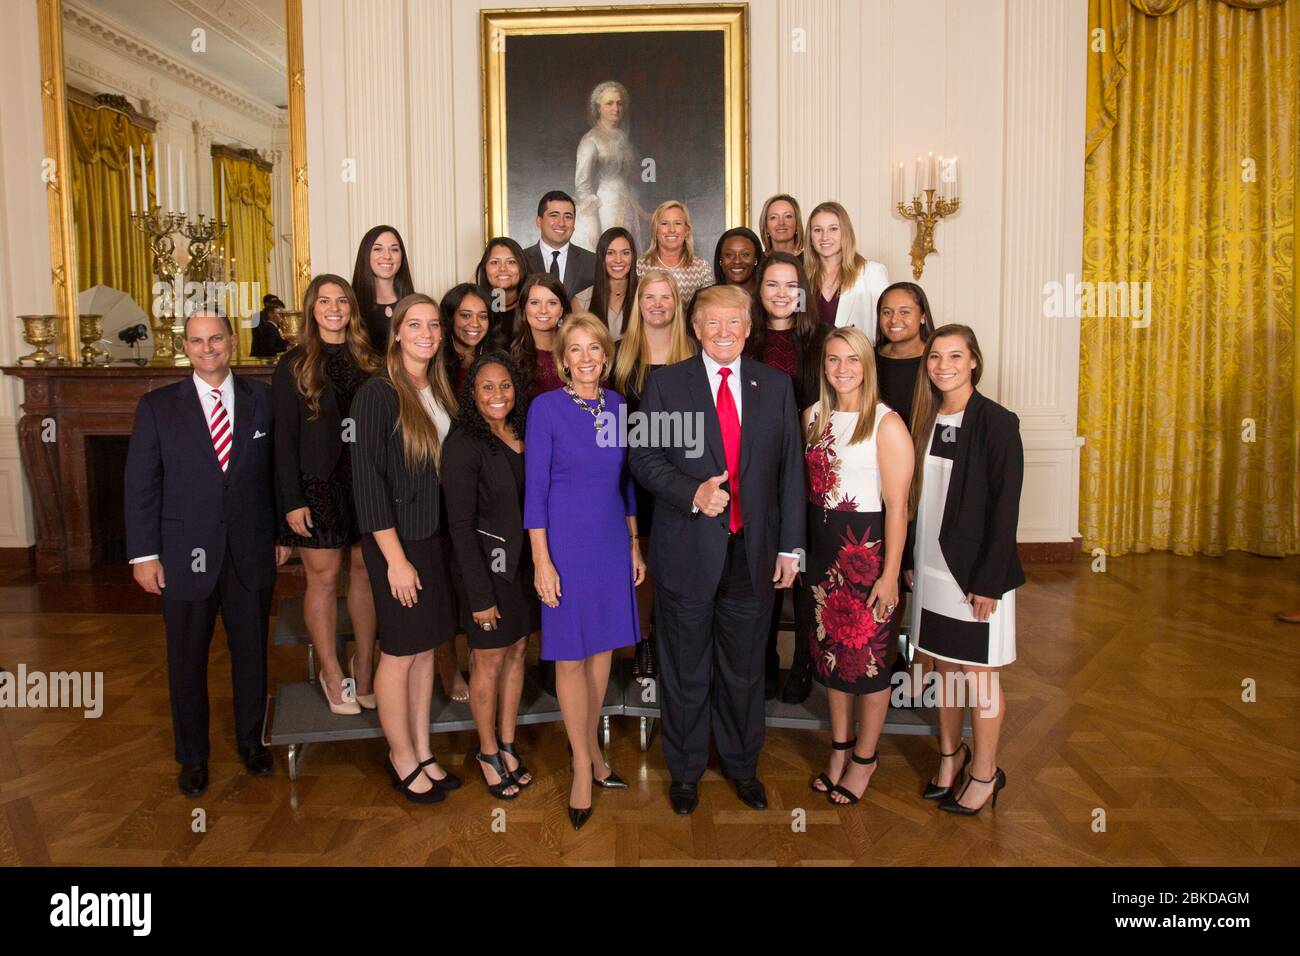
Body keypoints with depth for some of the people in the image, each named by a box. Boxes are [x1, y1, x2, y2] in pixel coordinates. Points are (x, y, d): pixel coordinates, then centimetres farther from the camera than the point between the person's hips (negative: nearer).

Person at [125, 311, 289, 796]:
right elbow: (141, 484, -2)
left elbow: (277, 470, 4)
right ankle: (192, 755, 31)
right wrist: (143, 553, -6)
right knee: (187, 660, 12)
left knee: (251, 651, 14)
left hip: (251, 551, 1)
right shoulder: (157, 406, -1)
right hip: (186, 553, -1)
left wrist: (283, 533, 3)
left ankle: (251, 739, 35)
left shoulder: (262, 398, 1)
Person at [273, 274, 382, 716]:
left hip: (365, 482, 3)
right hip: (317, 484, -3)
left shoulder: (368, 361, 7)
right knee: (324, 576, 4)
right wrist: (292, 501, -10)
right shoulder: (294, 365, -1)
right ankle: (332, 675, 17)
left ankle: (364, 666, 20)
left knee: (364, 571, 7)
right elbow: (284, 438, -4)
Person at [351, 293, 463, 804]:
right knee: (399, 652, 6)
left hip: (435, 536, 7)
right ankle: (401, 756, 24)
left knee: (426, 648, 14)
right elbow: (367, 479, -16)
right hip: (396, 540, -6)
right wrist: (395, 558, -17)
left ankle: (422, 750, 28)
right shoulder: (378, 394, -13)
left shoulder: (439, 392, 8)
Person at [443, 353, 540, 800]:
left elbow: (531, 501, 8)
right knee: (490, 660, 8)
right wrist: (480, 594, -16)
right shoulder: (464, 444, -16)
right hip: (489, 564, -6)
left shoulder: (522, 435, 3)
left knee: (516, 652, 15)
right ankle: (488, 752, 27)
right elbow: (460, 525, -16)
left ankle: (508, 745, 31)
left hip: (524, 561, 6)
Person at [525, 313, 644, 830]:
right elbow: (535, 488, -10)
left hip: (613, 541, 5)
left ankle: (591, 747, 31)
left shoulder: (616, 404, 4)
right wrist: (542, 561, -13)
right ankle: (582, 766, 19)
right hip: (567, 541, -5)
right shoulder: (545, 407, -9)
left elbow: (626, 480, 11)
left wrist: (635, 545, 11)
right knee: (570, 654, 5)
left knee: (603, 647, 13)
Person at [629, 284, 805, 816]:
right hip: (688, 552, -2)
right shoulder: (666, 383, 0)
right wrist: (693, 492, -20)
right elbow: (644, 458, -3)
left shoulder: (776, 386, 6)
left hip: (753, 552, 2)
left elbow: (790, 468, 6)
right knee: (685, 671, 11)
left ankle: (742, 766, 36)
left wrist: (790, 545, 4)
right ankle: (685, 771, 32)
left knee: (745, 669, 15)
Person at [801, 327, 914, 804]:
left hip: (866, 549, -6)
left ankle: (864, 758, 25)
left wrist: (890, 574, -15)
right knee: (830, 651, 15)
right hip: (820, 547, 6)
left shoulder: (886, 423, -12)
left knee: (869, 656, 6)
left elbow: (897, 506, -13)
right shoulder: (814, 416, 7)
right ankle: (839, 748, 33)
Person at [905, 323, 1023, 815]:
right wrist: (908, 561, 8)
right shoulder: (924, 419, 6)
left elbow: (1006, 508, -13)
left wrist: (988, 581, -16)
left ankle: (985, 773, 24)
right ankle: (950, 755, 34)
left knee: (979, 674, 7)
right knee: (944, 667, 16)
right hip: (931, 567, 5)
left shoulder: (997, 423, -11)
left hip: (975, 572, -5)